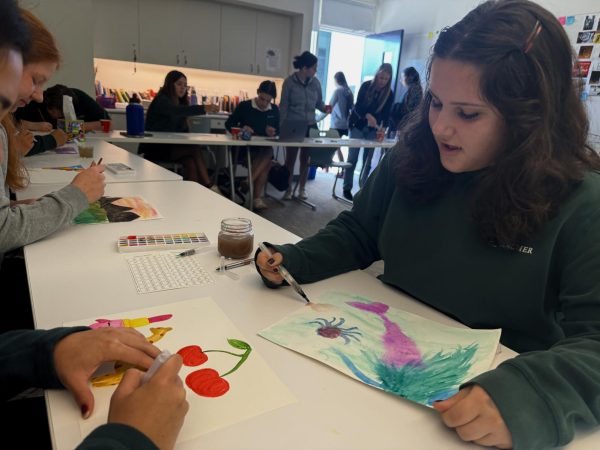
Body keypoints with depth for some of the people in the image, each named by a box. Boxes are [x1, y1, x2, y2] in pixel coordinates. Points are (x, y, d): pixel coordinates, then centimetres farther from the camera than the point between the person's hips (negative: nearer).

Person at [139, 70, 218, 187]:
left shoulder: (180, 102, 15)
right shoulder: (161, 100, -9)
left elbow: (183, 129, 8)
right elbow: (176, 111, -33)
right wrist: (204, 108, -44)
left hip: (169, 147, 7)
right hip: (155, 148, -7)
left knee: (190, 161, -25)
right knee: (195, 150, -24)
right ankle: (208, 186, -24)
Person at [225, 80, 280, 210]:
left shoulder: (274, 110, 7)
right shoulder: (244, 106, -5)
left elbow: (278, 130, 14)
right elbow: (229, 124, -1)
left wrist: (273, 132, -11)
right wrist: (242, 129, -21)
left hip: (264, 148, 4)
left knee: (268, 153, -32)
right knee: (266, 160, -31)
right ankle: (257, 197, -24)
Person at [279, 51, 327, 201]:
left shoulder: (315, 82, 3)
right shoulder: (289, 82, -7)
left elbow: (319, 102, 12)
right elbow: (283, 106, -6)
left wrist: (324, 108, -10)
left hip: (310, 126, 3)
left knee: (306, 158, 9)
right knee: (290, 158, 3)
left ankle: (302, 189, 23)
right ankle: (288, 189, 17)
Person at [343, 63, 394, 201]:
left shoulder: (389, 94, -6)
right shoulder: (366, 86, -12)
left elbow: (386, 114, -8)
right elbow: (357, 107, -19)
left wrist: (382, 129, -27)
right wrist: (368, 116, -38)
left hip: (372, 129, 2)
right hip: (357, 125, -2)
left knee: (368, 159, 1)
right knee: (353, 157, -4)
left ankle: (363, 188, 8)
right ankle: (347, 188, 2)